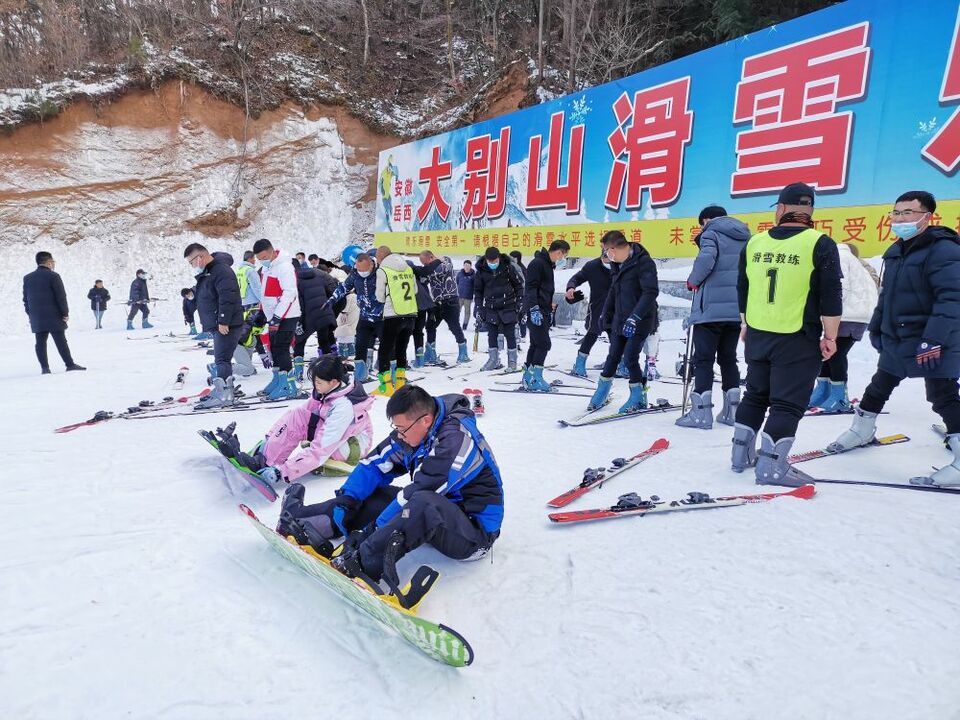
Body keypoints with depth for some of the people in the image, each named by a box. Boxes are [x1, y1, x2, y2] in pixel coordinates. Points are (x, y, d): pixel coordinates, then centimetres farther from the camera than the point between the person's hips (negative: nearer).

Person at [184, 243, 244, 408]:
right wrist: (206, 320, 23)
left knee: (222, 359, -12)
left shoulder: (221, 271, -16)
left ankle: (224, 395, -11)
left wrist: (223, 321, -26)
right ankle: (221, 390, 25)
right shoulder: (206, 273, 18)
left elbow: (227, 297, -26)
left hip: (227, 325, -11)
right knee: (221, 359, 16)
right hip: (218, 325, 11)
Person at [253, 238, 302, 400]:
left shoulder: (284, 267, -18)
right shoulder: (267, 267, 12)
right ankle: (278, 380, 23)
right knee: (274, 349, 12)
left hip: (286, 317, -9)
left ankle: (289, 387, -5)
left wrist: (277, 318, -25)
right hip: (274, 316, 9)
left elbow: (290, 294, -23)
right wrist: (262, 313, 21)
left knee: (281, 350, -10)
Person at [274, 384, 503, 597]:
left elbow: (417, 494, -29)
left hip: (476, 529, -8)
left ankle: (361, 562, -37)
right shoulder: (413, 430, -2)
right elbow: (375, 464, 2)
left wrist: (371, 530, -24)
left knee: (423, 502, -38)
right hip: (438, 514, 8)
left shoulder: (456, 441, -27)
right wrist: (345, 499, -10)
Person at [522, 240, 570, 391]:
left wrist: (549, 307, 25)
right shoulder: (537, 263, -12)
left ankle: (528, 376, 19)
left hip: (543, 311, 10)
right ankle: (535, 379, -7)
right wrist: (534, 309, -25)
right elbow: (530, 287, -19)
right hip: (536, 312, -10)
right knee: (543, 344, -11)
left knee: (536, 344, 12)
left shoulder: (548, 265, 19)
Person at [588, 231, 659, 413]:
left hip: (639, 322, -7)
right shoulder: (619, 264, 11)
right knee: (613, 356, 10)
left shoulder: (644, 262, -16)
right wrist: (606, 315, 25)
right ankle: (602, 392, 25)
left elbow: (651, 292, -24)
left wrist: (635, 317, -30)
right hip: (620, 321, 7)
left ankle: (639, 398, 10)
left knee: (630, 357, -8)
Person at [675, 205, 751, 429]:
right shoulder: (745, 236, 18)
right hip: (737, 309, 6)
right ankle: (732, 410, 17)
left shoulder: (711, 233, -3)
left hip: (711, 307, -6)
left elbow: (706, 259, -21)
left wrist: (693, 281, -6)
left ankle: (701, 412, -4)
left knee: (703, 359, -2)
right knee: (728, 357, 15)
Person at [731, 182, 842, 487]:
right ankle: (771, 464, 3)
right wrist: (830, 336, -2)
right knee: (787, 403, 3)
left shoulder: (755, 242, 3)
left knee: (755, 395, 17)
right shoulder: (820, 244, -10)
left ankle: (741, 454, 23)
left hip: (757, 336, 5)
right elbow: (830, 296, -11)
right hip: (798, 340, -4)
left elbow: (742, 289, 12)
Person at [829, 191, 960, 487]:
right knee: (879, 386, 20)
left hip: (933, 343, -8)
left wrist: (933, 340, -29)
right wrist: (876, 326, 20)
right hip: (896, 341, 9)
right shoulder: (896, 251, 11)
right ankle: (862, 430, 40)